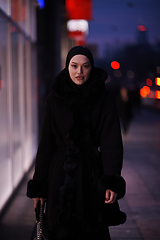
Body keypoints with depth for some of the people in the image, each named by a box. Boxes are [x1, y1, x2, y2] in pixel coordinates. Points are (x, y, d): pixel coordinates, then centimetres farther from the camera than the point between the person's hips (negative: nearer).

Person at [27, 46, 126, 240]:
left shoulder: (104, 100, -1)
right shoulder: (54, 100, 3)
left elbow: (112, 143, -8)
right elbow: (46, 144, 6)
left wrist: (112, 181, -21)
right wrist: (38, 185, 3)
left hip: (93, 176, 0)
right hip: (61, 176, 1)